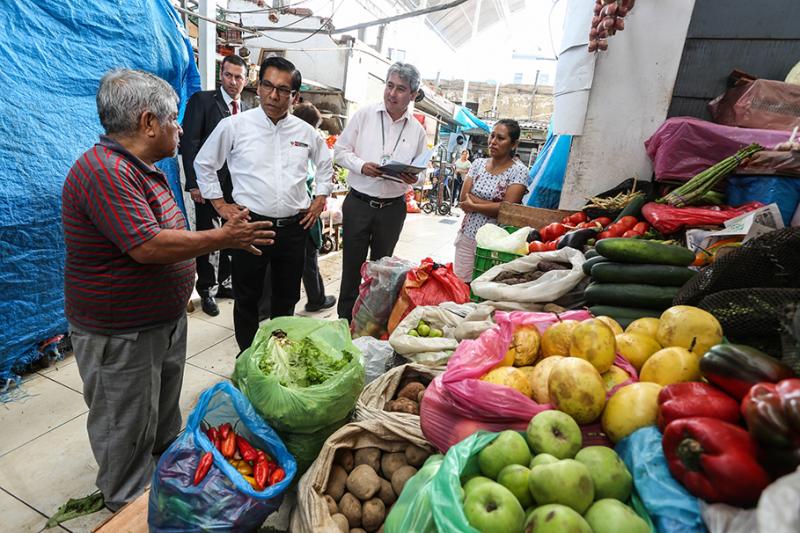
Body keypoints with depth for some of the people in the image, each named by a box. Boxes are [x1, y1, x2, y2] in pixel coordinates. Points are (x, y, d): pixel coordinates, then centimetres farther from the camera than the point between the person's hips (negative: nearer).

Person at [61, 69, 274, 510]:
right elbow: (148, 247, -33)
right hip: (120, 335, -9)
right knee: (127, 426, 11)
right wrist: (223, 237, -25)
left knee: (165, 406, 28)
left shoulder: (139, 167, 9)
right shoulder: (105, 172, -26)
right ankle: (128, 506, 33)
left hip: (164, 319, 10)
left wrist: (228, 235, 11)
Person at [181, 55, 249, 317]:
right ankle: (206, 290, 20)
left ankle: (225, 283, 28)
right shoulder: (202, 100, -4)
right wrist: (193, 183, -16)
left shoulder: (246, 109, 11)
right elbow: (189, 142, -9)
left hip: (237, 184, 5)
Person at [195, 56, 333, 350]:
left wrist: (320, 198, 14)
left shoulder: (305, 131, 6)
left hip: (294, 227, 3)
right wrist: (220, 204, 4)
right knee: (247, 298, 10)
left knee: (287, 298, 15)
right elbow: (204, 163, 9)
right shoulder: (233, 125, -2)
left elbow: (325, 163, 23)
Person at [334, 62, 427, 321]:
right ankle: (345, 319, 22)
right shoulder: (364, 115, -1)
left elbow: (421, 169, 11)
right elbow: (341, 149, 1)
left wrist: (414, 177, -12)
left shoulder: (417, 130, 5)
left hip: (392, 208, 2)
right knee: (352, 265, 6)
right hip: (358, 203, -2)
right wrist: (361, 165, -18)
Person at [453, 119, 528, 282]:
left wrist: (473, 206, -10)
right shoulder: (478, 163, 5)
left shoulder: (519, 171, -7)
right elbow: (464, 198, -4)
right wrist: (495, 205, -13)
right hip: (467, 236, 4)